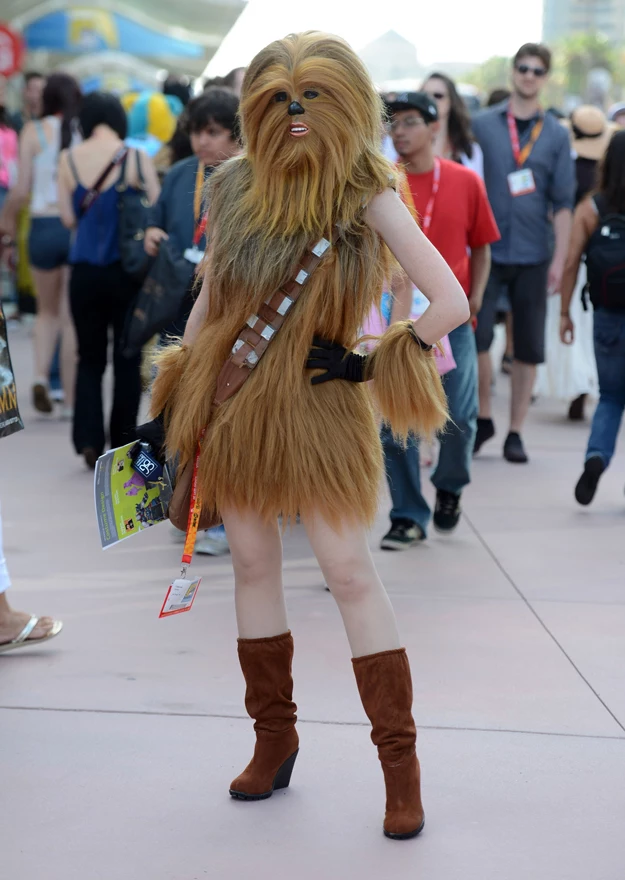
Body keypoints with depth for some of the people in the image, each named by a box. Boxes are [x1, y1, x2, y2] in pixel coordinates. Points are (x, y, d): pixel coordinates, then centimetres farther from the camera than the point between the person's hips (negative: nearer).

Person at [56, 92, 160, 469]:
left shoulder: (69, 159, -2)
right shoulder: (137, 159, -8)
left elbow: (69, 217, 2)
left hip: (84, 269, 2)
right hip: (126, 269, -2)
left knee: (90, 357, 12)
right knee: (127, 359, 10)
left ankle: (89, 438, -3)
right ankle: (122, 443, 13)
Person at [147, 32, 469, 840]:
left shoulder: (367, 196, -9)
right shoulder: (235, 190, 2)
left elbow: (450, 302, -12)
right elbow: (209, 300, 12)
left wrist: (371, 364, -8)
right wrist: (174, 406, 12)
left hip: (315, 406, -4)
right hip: (232, 405, 4)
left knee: (350, 573, -6)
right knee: (253, 566, 10)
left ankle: (400, 761, 2)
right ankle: (274, 740, 25)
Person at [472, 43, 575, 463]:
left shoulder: (557, 134, 6)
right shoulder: (482, 125, 3)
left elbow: (563, 202, 5)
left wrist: (560, 259, -3)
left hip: (533, 255, 1)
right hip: (488, 250, -1)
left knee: (529, 346, 4)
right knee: (477, 335, -10)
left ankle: (516, 433, 15)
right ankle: (483, 418, 11)